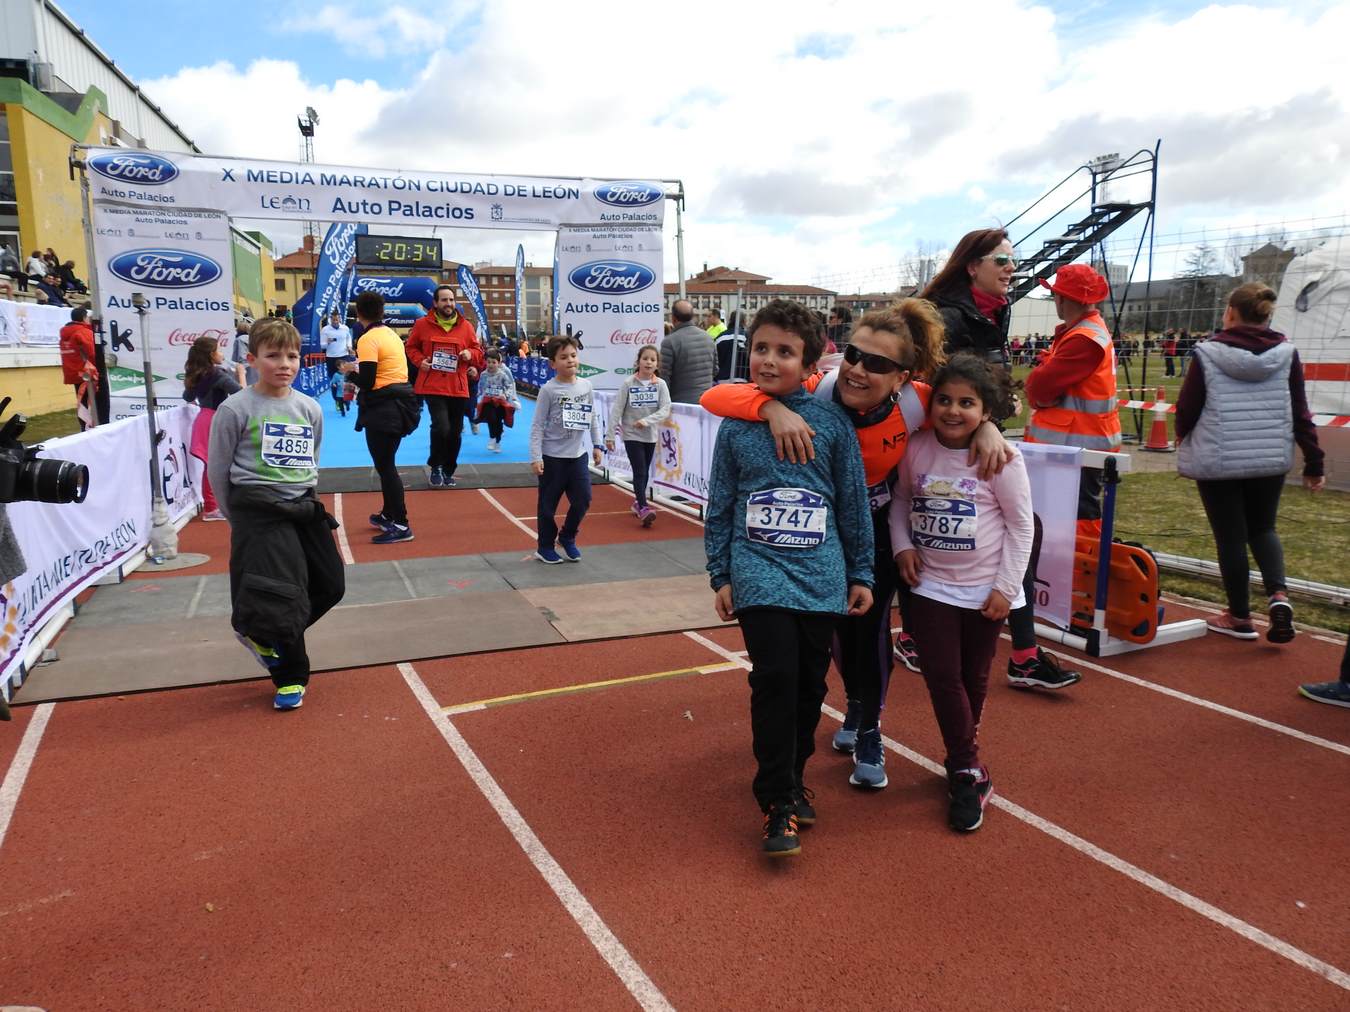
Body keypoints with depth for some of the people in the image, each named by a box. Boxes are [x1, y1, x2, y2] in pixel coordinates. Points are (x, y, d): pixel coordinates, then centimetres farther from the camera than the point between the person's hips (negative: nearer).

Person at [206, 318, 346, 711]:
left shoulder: (309, 408, 6)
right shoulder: (235, 409, -9)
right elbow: (217, 470, -2)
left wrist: (305, 498, 14)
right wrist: (240, 518, 3)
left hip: (303, 508, 6)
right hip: (259, 512, -6)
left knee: (330, 585, 7)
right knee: (281, 595, -7)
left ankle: (263, 634, 29)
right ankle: (290, 677, 14)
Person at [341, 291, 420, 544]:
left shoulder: (368, 339, -13)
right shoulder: (390, 334, 12)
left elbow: (366, 383, -16)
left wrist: (351, 371, 1)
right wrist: (361, 368, 11)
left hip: (384, 408, -9)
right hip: (399, 403, 9)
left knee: (384, 467, -3)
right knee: (386, 464, 20)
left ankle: (401, 525, -1)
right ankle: (388, 515, 32)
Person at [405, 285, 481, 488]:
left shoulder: (466, 326, 6)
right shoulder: (422, 324, 1)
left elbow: (479, 352, 12)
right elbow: (411, 347, 13)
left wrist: (470, 354, -10)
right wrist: (420, 361, -6)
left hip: (458, 388, 3)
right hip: (433, 386, -3)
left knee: (455, 432, 8)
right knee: (441, 427, -17)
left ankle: (448, 471, 26)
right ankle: (436, 467, 6)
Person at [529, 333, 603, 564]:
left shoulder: (586, 386, 2)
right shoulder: (548, 390, -10)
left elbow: (593, 418, 12)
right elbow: (537, 425, -10)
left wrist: (597, 445, 10)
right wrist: (535, 457, -14)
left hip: (578, 454, 4)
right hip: (552, 457, -4)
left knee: (583, 499, 4)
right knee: (548, 504, 6)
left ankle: (567, 538, 27)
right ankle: (545, 547, 22)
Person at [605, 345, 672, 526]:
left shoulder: (660, 384, -4)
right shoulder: (629, 384, -9)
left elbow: (665, 410, -12)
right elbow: (617, 410, -7)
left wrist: (647, 420, -26)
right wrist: (610, 435, -9)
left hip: (650, 435, 3)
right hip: (631, 435, -3)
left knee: (644, 472, 14)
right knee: (640, 472, -10)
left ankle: (637, 502, 30)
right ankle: (643, 508, -15)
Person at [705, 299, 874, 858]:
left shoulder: (832, 420, -1)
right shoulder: (735, 424, 1)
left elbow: (853, 500, 5)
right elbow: (720, 504, 7)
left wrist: (861, 574, 7)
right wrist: (720, 575, 6)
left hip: (822, 575, 2)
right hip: (759, 572, -1)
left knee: (811, 682, 10)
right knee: (775, 676, -12)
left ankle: (793, 775, 34)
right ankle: (778, 802, 2)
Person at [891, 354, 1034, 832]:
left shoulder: (1001, 458, -14)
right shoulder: (916, 448, -7)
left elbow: (1021, 524, -8)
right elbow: (901, 499, 8)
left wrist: (1006, 586, -10)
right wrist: (902, 545, -7)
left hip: (985, 588, -1)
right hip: (932, 584, 2)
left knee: (974, 678, 13)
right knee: (942, 676, -3)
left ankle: (960, 756, 35)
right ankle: (969, 772, 11)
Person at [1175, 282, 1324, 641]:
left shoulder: (1208, 354, -10)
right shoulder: (1286, 354, -1)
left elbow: (1187, 409, -5)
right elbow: (1300, 414, 1)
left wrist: (1183, 438, 16)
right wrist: (1314, 463, 6)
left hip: (1218, 459, -3)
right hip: (1271, 459, 3)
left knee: (1230, 536, 7)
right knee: (1262, 528, 22)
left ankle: (1239, 616, 17)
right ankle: (1278, 594, 0)